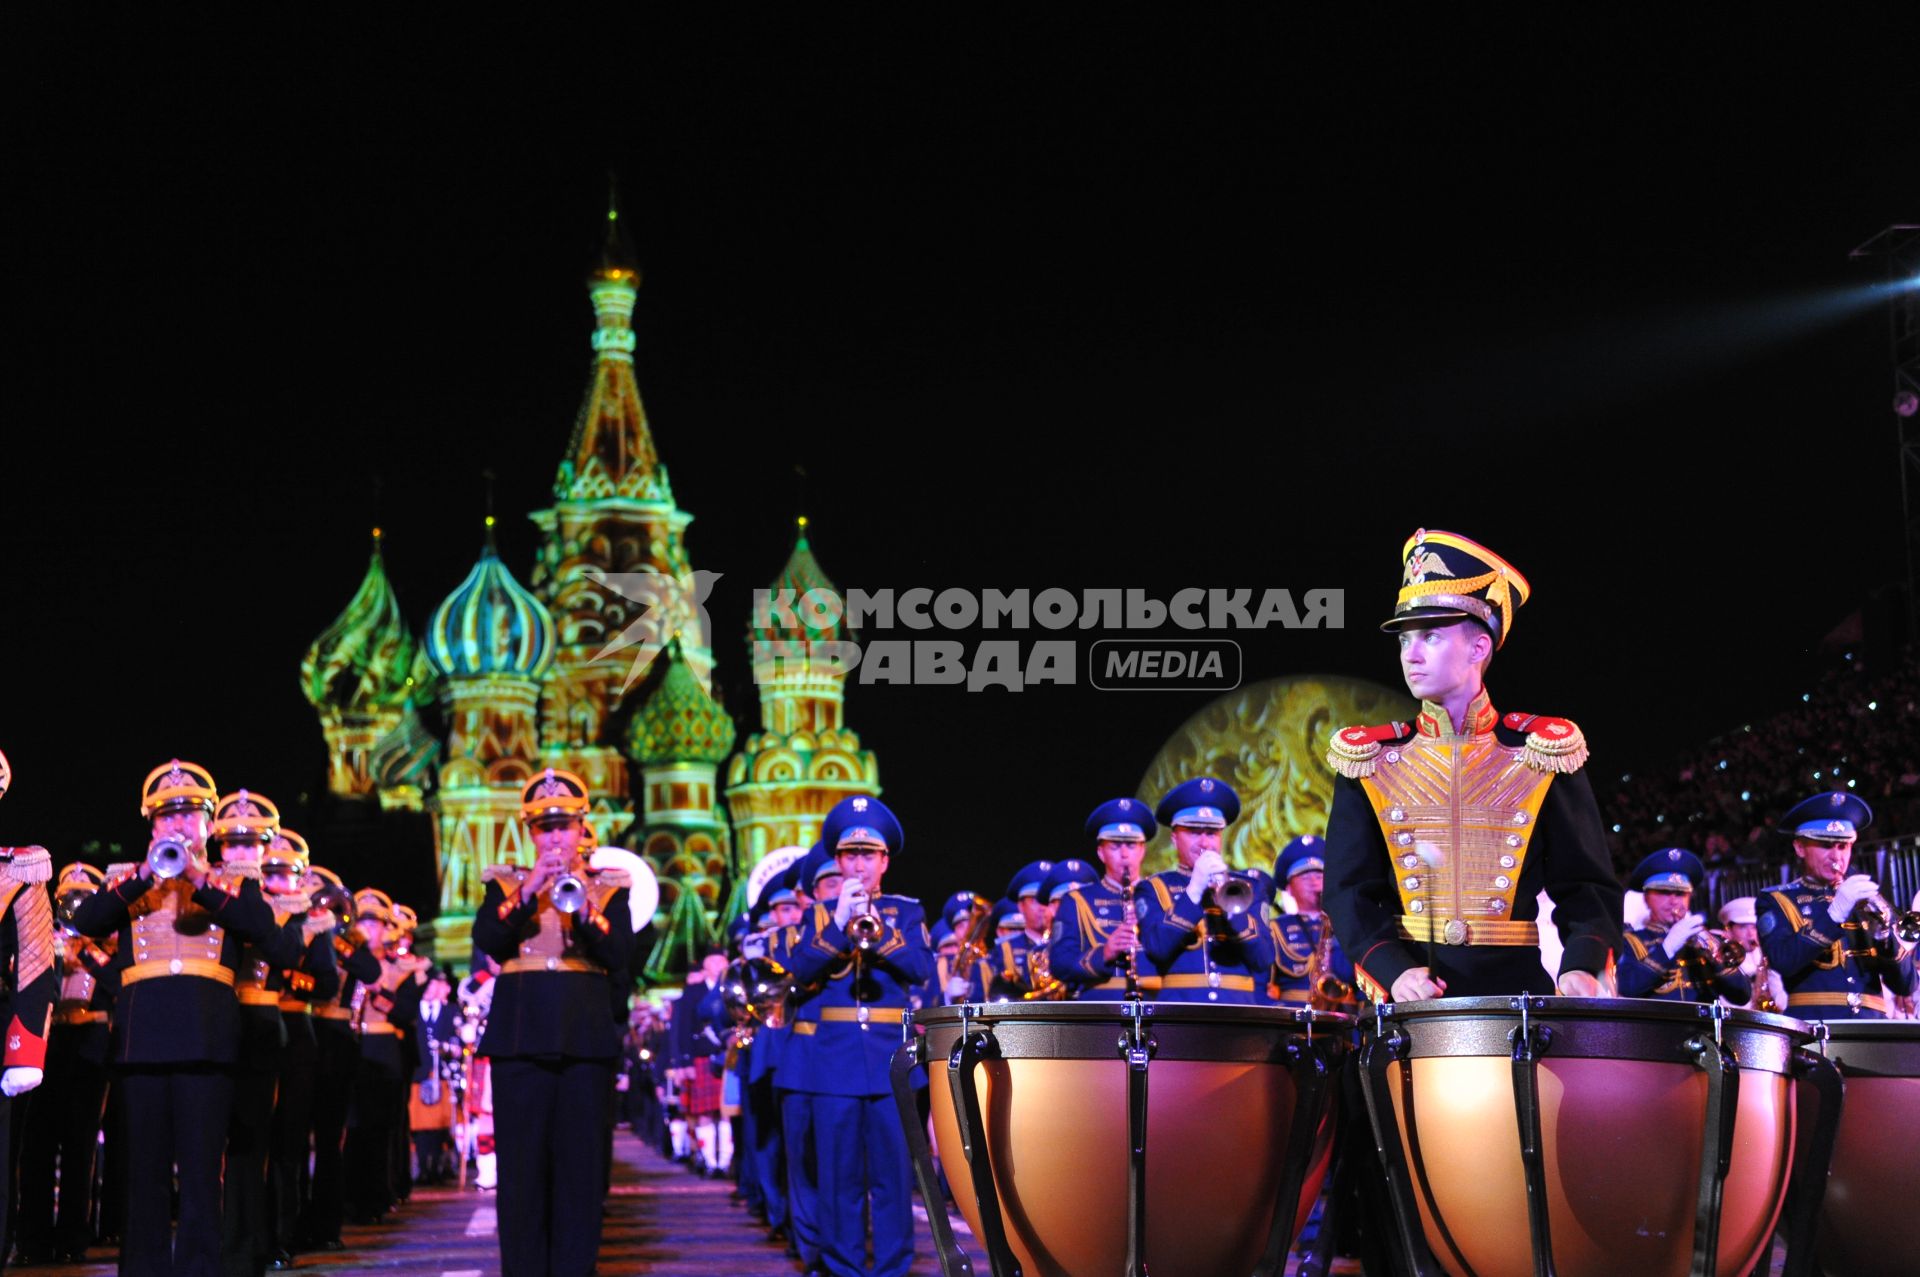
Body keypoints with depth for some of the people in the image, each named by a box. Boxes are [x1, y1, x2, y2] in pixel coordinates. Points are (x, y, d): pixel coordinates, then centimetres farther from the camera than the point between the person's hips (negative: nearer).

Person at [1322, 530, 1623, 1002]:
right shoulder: (1370, 763, 6)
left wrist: (1581, 966, -15)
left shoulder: (1542, 755, 4)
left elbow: (1587, 887, 4)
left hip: (1517, 992, 0)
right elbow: (1350, 890, 2)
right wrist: (1393, 968, -16)